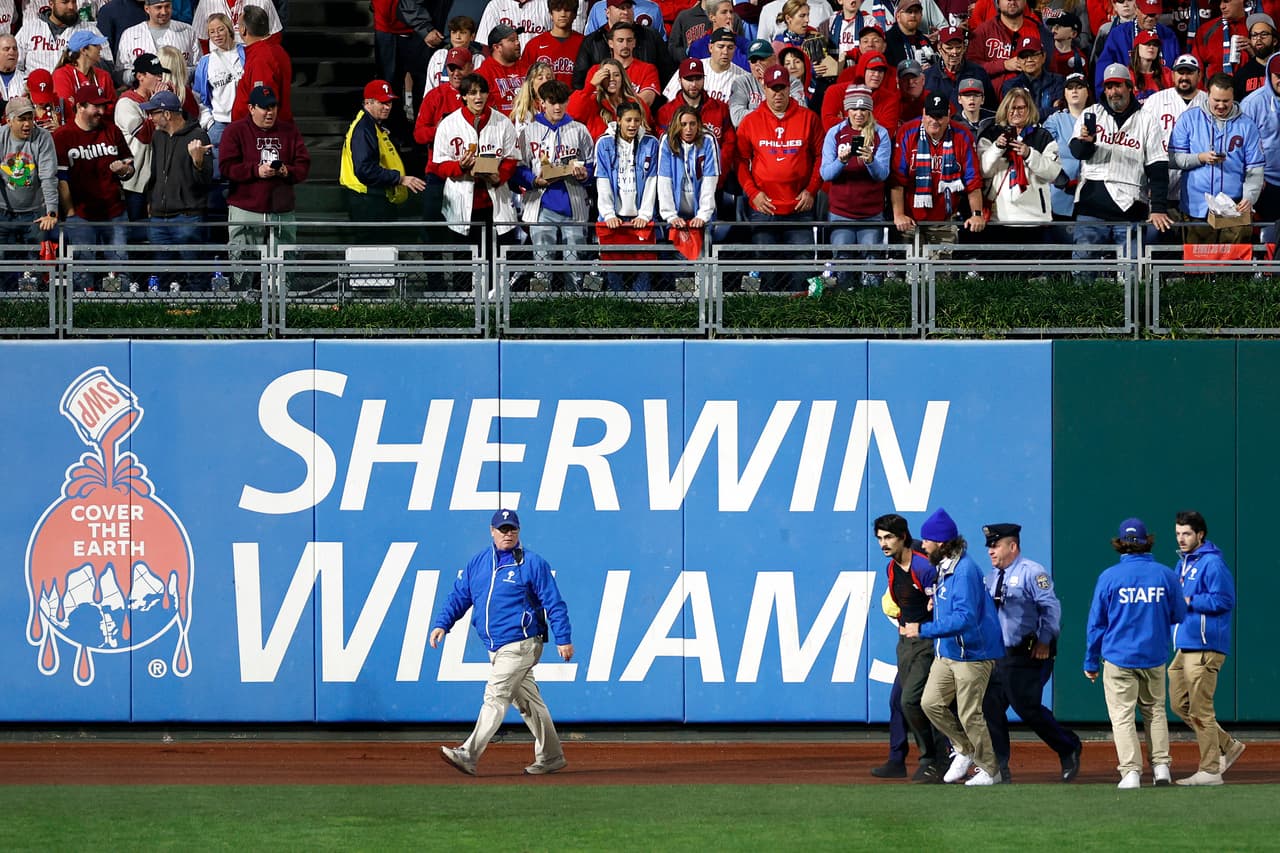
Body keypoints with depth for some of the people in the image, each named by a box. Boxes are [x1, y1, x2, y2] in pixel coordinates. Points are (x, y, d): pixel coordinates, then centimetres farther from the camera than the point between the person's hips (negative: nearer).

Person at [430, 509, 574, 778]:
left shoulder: (533, 564, -5)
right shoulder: (478, 562, 12)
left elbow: (554, 603, -6)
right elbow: (459, 596, 11)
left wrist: (563, 639, -12)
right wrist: (442, 623, -4)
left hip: (521, 644, -7)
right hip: (496, 647, 7)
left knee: (496, 696, -13)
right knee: (527, 700, 14)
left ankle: (469, 755, -20)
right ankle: (551, 757, 23)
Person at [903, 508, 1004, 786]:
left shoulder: (964, 571, -23)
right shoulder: (943, 567, 8)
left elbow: (964, 618, -31)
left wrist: (923, 630, -30)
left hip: (972, 654, -9)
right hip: (946, 653, 9)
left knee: (969, 714, -3)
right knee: (931, 703, 7)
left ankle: (990, 770, 12)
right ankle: (965, 751, 24)